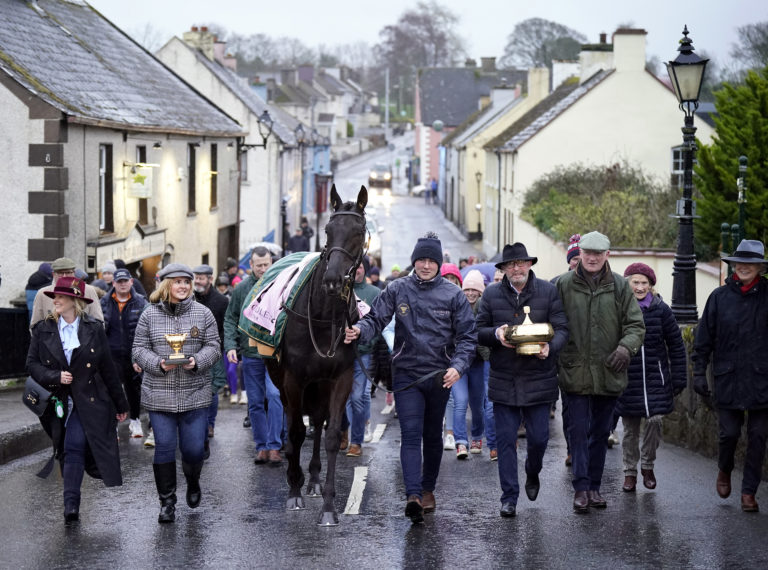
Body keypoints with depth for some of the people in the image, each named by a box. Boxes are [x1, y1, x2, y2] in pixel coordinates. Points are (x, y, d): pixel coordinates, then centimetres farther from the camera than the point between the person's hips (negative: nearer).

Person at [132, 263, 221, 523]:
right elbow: (139, 349, 4)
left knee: (194, 448, 2)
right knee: (164, 448, 0)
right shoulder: (150, 314, 3)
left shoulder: (202, 313, 4)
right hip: (159, 396, 0)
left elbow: (213, 346, 5)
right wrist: (158, 364, -14)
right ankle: (167, 502, 11)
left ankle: (193, 483, 34)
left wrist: (197, 361, -15)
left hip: (195, 394, 0)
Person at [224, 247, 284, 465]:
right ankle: (261, 447, 15)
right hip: (250, 354, 3)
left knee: (274, 395, -16)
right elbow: (230, 319, 8)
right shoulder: (241, 289, 5)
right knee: (255, 403, 7)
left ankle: (274, 446, -12)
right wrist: (230, 345, -4)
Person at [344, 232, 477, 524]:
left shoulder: (453, 294, 0)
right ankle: (413, 495, -23)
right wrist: (360, 330, -26)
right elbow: (377, 318, -3)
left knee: (433, 436, 14)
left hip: (440, 376, 1)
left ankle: (428, 489, 30)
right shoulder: (398, 289, 1)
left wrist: (458, 366, -16)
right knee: (410, 434, -13)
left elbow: (467, 336, 0)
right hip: (406, 373, -1)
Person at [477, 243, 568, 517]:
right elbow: (477, 332, 8)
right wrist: (496, 334, -14)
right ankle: (509, 497, 8)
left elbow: (562, 328, -2)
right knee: (505, 440, 1)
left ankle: (533, 474, 34)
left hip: (539, 379, -1)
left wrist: (550, 346, -22)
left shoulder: (549, 291, 2)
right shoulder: (491, 294, 6)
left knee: (539, 437, 1)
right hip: (503, 380, 1)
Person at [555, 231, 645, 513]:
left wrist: (626, 347, -15)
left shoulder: (620, 286, 4)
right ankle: (581, 488, -2)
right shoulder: (564, 285, 0)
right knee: (578, 430, -5)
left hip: (609, 373, 2)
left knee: (601, 432, 11)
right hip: (575, 372, -2)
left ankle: (594, 487, 20)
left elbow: (636, 325, 3)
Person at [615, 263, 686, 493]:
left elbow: (676, 345, 5)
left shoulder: (660, 309, -1)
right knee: (630, 428, 6)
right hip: (628, 378, 1)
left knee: (655, 420, -11)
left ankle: (648, 465, 11)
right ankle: (630, 472, 21)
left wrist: (679, 378, 3)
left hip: (656, 378, -1)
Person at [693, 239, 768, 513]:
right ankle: (724, 471, 31)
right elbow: (704, 338, 7)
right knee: (729, 432, 0)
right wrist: (699, 373, 3)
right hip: (727, 379, 0)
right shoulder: (719, 297, 3)